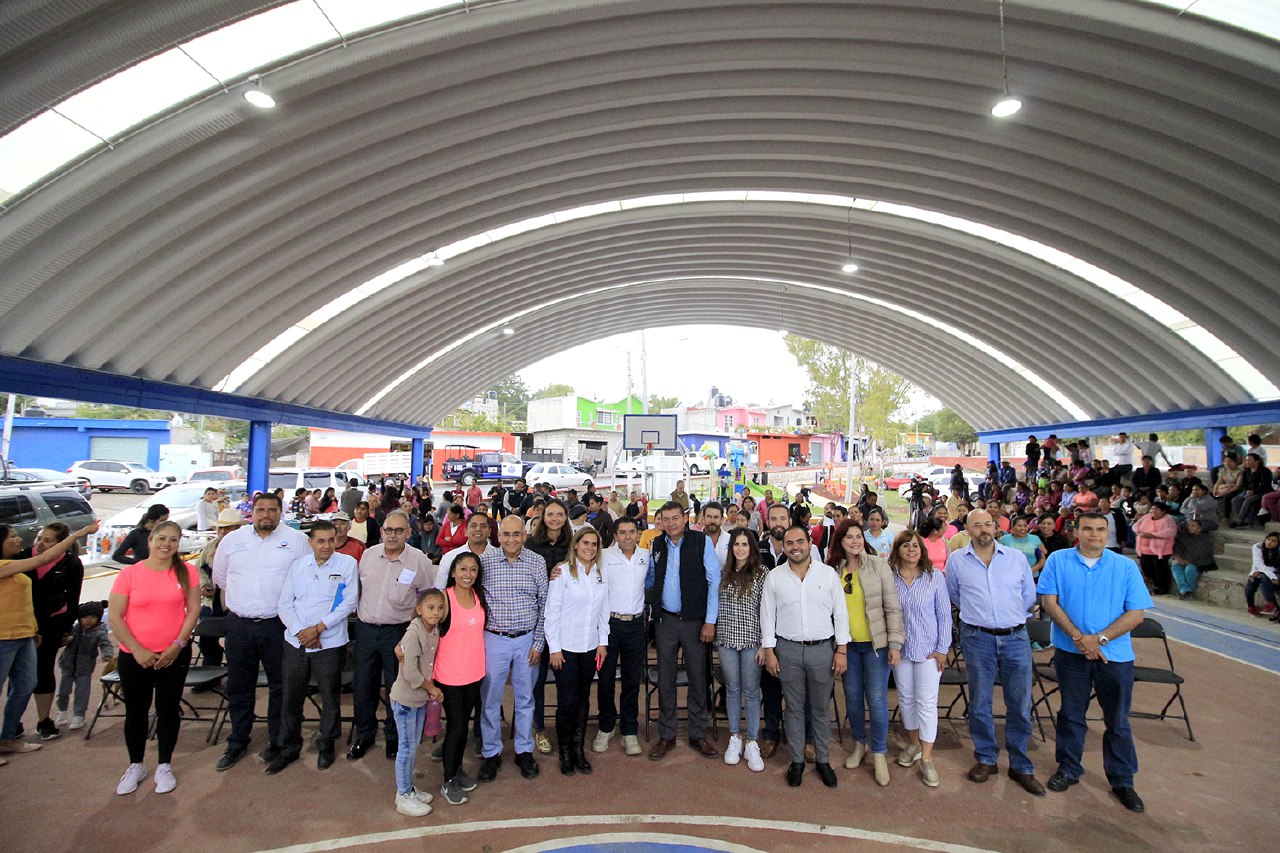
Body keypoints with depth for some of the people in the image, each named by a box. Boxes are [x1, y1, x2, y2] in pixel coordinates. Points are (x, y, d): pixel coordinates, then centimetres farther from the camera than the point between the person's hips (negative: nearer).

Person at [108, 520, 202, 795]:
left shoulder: (187, 571, -3)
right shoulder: (129, 573, -6)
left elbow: (194, 609, -2)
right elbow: (114, 616, -6)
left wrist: (178, 643, -10)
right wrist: (138, 650, -12)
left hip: (174, 655, 0)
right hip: (135, 656, 0)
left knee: (169, 709, 8)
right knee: (136, 711, 13)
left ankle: (164, 766, 25)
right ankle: (135, 766, 32)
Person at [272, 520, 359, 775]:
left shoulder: (347, 564, -5)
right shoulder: (297, 565, 5)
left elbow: (349, 603, -9)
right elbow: (284, 603, 3)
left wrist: (319, 628, -14)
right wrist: (301, 631, -10)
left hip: (330, 643, -3)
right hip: (295, 642, 3)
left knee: (330, 698, 9)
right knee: (291, 698, 12)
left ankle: (326, 746, 30)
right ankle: (289, 748, 31)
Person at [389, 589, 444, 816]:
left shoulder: (435, 631, -1)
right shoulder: (413, 633, -24)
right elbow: (410, 672, -26)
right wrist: (431, 689, -14)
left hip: (420, 697, 7)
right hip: (405, 699, -7)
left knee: (413, 746, 18)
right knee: (407, 748, 3)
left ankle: (409, 788, 33)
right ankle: (403, 797, 17)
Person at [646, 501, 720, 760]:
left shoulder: (701, 541, -8)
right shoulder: (656, 545, 3)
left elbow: (714, 581, -8)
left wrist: (710, 621, -11)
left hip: (694, 620, -2)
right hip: (665, 620, 3)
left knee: (698, 679, 9)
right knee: (665, 679, 11)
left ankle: (698, 735, 26)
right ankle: (666, 735, 25)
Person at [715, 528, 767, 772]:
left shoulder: (762, 573, -6)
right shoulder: (724, 572, 5)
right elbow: (716, 606, 10)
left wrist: (764, 644, -9)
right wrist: (715, 634, 6)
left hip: (752, 640, -3)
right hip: (726, 639, 3)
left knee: (751, 691, 5)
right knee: (732, 688, 13)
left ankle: (752, 743, 18)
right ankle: (734, 739, 26)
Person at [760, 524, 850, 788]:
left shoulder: (828, 574, -3)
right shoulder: (774, 577, -2)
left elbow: (840, 614, 0)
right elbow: (767, 616, 2)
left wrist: (841, 650, -3)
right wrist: (769, 651, -1)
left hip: (822, 648, 0)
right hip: (788, 650, 0)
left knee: (820, 708, 12)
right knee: (794, 707, 11)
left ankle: (822, 759, 29)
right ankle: (797, 760, 26)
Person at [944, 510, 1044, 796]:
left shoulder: (1017, 557, 2)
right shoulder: (956, 560, -1)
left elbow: (1029, 596, 13)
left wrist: (1011, 617, 14)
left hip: (1016, 637, 1)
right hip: (977, 638, -1)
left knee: (1020, 705, 8)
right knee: (979, 704, 9)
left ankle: (1020, 766, 24)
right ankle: (985, 759, 26)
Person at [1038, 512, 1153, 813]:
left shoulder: (1126, 567, -1)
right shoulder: (1058, 561, -2)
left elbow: (1137, 613, -6)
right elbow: (1050, 601, -7)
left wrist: (1100, 639, -16)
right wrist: (1079, 637, -16)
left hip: (1115, 655, 0)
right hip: (1070, 651, 0)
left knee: (1118, 721, 11)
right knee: (1071, 714, 13)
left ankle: (1122, 780, 28)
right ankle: (1068, 769, 29)